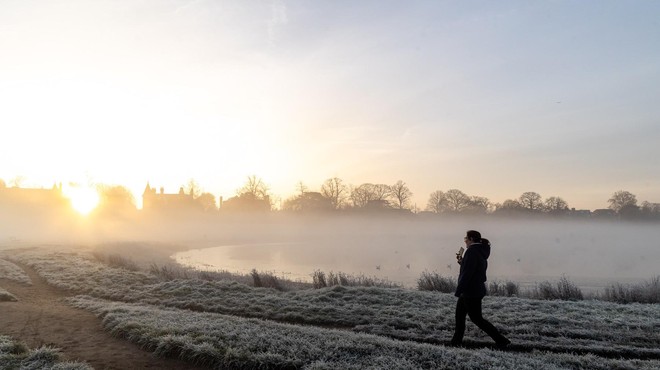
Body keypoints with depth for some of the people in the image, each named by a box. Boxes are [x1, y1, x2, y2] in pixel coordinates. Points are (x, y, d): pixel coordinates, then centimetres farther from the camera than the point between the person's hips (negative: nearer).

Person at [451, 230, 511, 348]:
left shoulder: (472, 251, -19)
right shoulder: (481, 252, 11)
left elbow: (467, 273, -24)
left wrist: (458, 291, -20)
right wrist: (462, 261, 14)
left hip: (471, 292, -10)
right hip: (477, 289, 10)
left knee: (476, 318, 0)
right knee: (459, 315, 16)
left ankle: (501, 340, 6)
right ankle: (456, 341, 24)